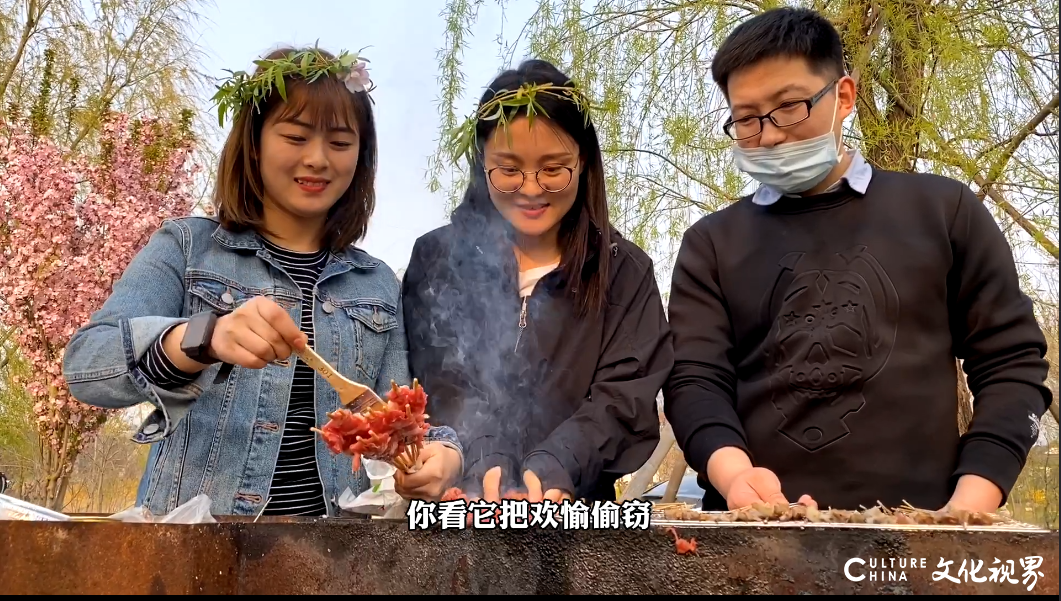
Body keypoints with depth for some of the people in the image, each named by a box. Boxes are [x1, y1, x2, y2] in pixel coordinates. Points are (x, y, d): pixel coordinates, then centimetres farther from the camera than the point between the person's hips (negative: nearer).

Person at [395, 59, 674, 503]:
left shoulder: (625, 271, 9)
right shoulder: (436, 258, 9)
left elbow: (623, 398, -2)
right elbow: (440, 388, -1)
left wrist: (552, 467, -19)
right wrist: (482, 464, -19)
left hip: (576, 510, 0)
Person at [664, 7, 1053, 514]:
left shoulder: (942, 211, 10)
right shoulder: (711, 244, 12)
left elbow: (1010, 362, 9)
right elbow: (694, 380, 2)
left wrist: (970, 507, -5)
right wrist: (732, 472, -19)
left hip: (910, 531, 0)